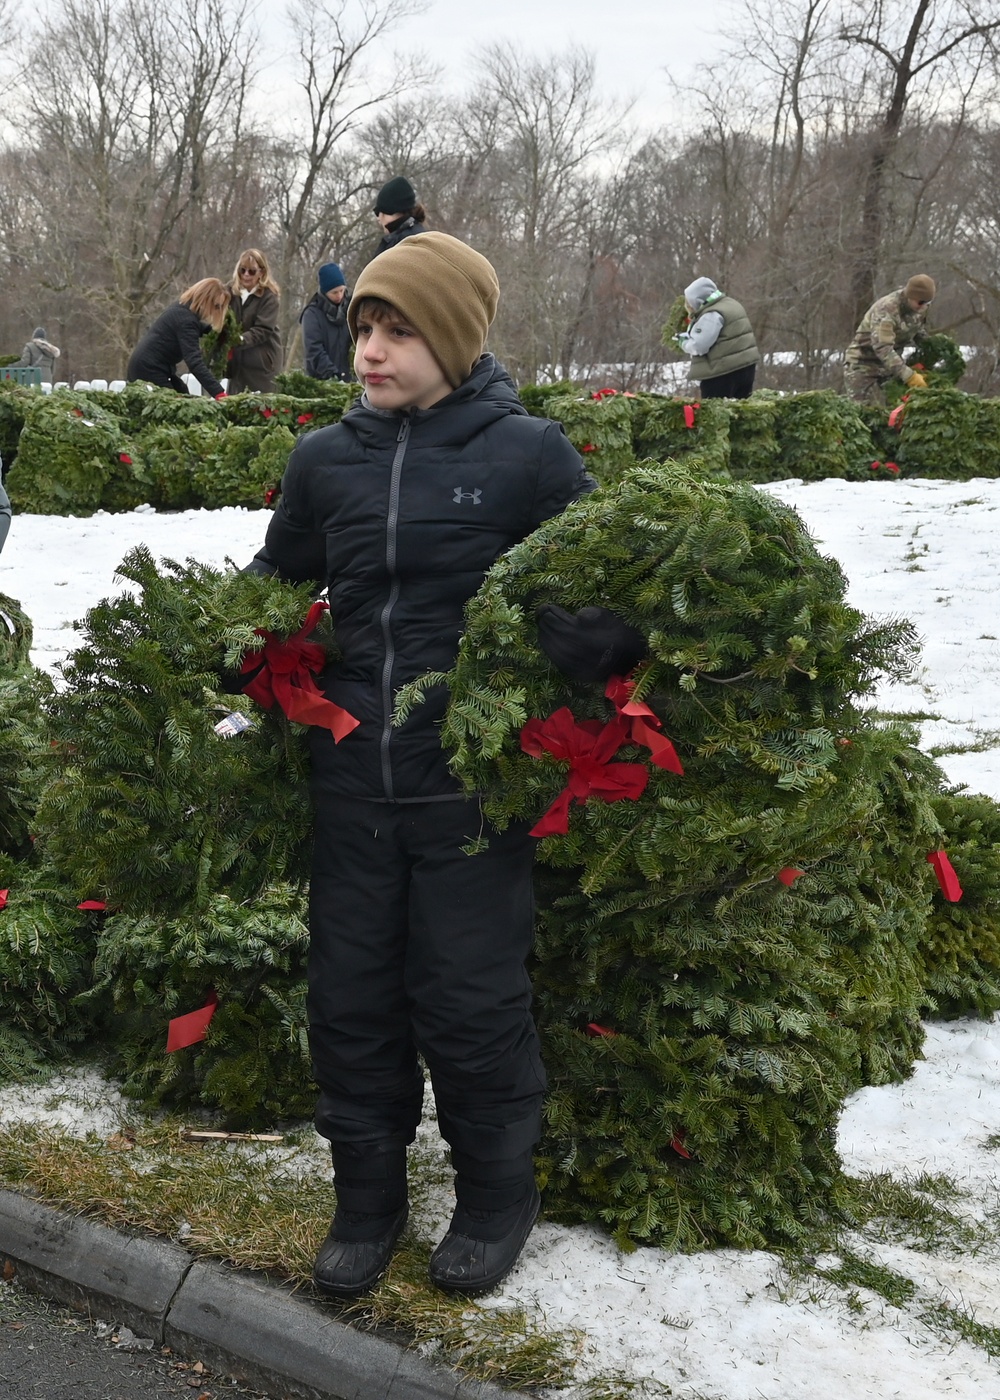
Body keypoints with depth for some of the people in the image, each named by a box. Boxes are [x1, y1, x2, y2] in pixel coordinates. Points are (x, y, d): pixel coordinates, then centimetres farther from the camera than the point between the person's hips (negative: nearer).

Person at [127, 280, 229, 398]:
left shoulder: (182, 308, 7)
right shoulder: (186, 319, -24)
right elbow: (194, 361, -35)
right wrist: (219, 393, -43)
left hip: (148, 366, 11)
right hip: (149, 370, -11)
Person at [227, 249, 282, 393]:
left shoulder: (269, 296, -7)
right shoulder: (232, 293, 8)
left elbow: (263, 330, -15)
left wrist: (241, 340, -30)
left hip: (262, 364, -5)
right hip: (237, 362, 5)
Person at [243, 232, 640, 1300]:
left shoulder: (527, 454, -8)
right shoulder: (325, 460, 4)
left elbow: (609, 593, -4)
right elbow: (277, 585, 20)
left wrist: (540, 652, -23)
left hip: (472, 785, -4)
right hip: (351, 780, 4)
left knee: (468, 1000, 6)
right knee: (350, 998, 12)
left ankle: (497, 1193, 29)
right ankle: (368, 1195, 32)